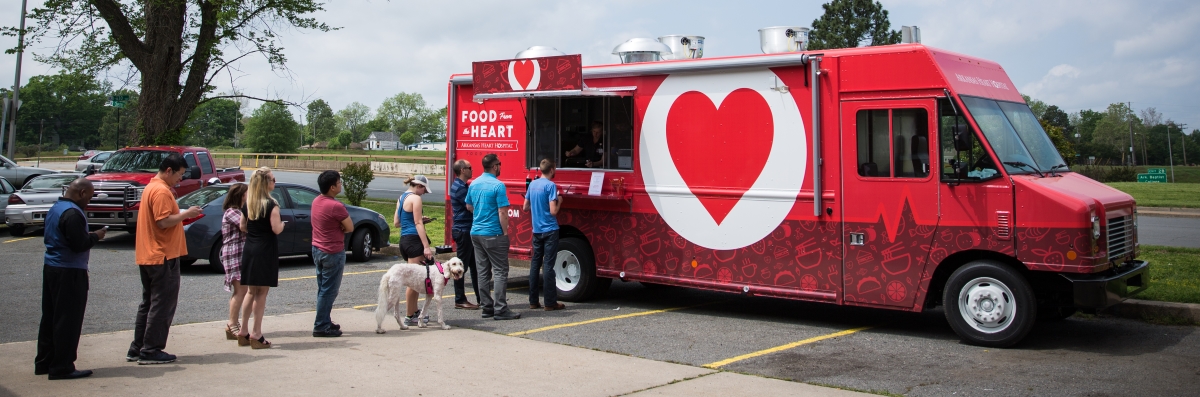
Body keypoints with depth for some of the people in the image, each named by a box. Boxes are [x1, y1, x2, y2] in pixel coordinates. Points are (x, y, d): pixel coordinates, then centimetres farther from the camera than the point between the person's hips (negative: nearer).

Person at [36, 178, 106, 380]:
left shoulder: (55, 208, 12)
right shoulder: (73, 213, -19)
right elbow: (79, 244, -25)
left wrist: (90, 236, 11)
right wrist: (95, 236, -6)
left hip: (51, 267, 10)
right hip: (69, 272, -10)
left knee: (50, 318, 16)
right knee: (68, 321, -3)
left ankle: (44, 363, 23)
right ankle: (62, 367, 1)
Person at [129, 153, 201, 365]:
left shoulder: (151, 187, 17)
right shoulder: (162, 191, -16)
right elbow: (164, 221, -24)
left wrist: (182, 214, 12)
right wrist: (186, 214, -13)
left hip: (148, 256, 10)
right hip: (163, 256, -10)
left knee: (149, 303, 16)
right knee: (163, 305, -3)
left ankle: (137, 348, 20)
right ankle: (151, 351, 1)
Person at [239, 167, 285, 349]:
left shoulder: (247, 204, 7)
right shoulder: (271, 204, -13)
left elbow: (243, 227, 12)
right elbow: (276, 229, -18)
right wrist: (282, 224, 2)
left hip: (249, 250, 6)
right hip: (266, 252, -6)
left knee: (251, 292, 15)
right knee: (261, 293, -1)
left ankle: (244, 333, 18)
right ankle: (256, 335, 2)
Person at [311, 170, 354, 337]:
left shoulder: (316, 201, 6)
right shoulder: (336, 206, -22)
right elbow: (350, 228, -14)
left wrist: (336, 228, -4)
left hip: (317, 249, 9)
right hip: (333, 253, -9)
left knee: (323, 289, 16)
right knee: (329, 291, -2)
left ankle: (324, 322, 24)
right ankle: (321, 327, 2)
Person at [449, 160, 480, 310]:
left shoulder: (462, 186, 16)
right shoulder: (459, 188, -16)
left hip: (467, 230, 10)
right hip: (463, 231, -10)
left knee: (474, 265, 13)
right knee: (461, 266, -3)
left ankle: (481, 298, 18)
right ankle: (460, 300, 4)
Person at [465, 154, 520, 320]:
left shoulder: (474, 184, 8)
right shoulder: (498, 186, -14)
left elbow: (469, 206, 21)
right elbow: (502, 212, -17)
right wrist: (505, 232, -10)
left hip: (476, 232, 8)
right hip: (493, 234, -7)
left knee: (483, 272, 11)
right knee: (500, 271, -3)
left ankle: (486, 307, 15)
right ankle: (500, 309, -6)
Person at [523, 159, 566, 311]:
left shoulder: (532, 184, 8)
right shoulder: (550, 185, -12)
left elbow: (525, 208, 14)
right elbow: (553, 211, -17)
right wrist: (559, 201, 0)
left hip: (536, 230, 7)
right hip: (550, 230, -6)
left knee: (535, 263, 10)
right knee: (548, 265, -5)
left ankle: (533, 301, 14)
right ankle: (550, 303, -2)